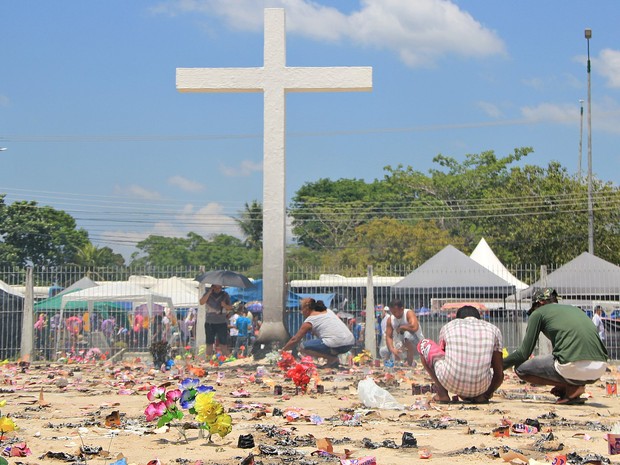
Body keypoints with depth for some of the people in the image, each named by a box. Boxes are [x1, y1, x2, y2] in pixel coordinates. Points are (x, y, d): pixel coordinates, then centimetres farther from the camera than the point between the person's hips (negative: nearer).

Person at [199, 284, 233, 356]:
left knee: (223, 343, -6)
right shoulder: (208, 294, 5)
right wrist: (209, 292, -15)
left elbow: (230, 307, 10)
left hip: (222, 323, -1)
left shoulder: (225, 295, 6)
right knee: (209, 343, 4)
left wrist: (225, 305, -13)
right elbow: (201, 302, -12)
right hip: (209, 322, 1)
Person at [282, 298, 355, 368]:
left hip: (336, 346, -8)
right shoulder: (328, 311, 22)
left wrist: (283, 350, 21)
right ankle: (333, 358, 15)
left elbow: (295, 340, 9)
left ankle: (332, 359, -5)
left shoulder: (309, 321, 4)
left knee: (302, 347, 1)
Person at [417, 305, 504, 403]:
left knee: (424, 344, 23)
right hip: (481, 387, 3)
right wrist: (487, 394, 33)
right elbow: (499, 373, 15)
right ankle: (481, 395, 12)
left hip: (451, 384, -2)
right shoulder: (493, 329, 14)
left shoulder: (448, 327, 14)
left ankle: (442, 394, 13)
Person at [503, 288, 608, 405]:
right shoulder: (576, 309, 30)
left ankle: (571, 388, 0)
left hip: (573, 368, -7)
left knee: (520, 368, 13)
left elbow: (523, 354, 9)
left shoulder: (538, 313, 12)